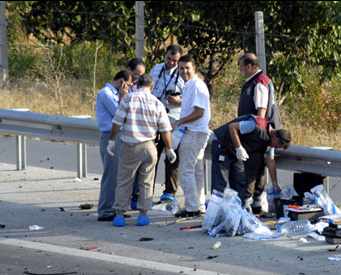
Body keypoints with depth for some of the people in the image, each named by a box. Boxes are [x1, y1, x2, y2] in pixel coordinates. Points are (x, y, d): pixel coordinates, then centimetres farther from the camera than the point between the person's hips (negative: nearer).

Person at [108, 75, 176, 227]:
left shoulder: (128, 99, -5)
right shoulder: (157, 104, 1)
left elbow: (117, 122, -6)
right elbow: (165, 130, 1)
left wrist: (112, 140, 4)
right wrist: (169, 149, 10)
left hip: (130, 146, -1)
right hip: (149, 146, 1)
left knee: (124, 181, 7)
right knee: (146, 183, 12)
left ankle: (119, 214, 6)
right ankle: (143, 214, 11)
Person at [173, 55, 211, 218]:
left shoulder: (197, 86, -14)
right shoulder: (188, 86, 17)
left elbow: (198, 112, -20)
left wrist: (179, 122, -13)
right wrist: (180, 123, 11)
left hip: (194, 133, -11)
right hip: (191, 132, 11)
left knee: (186, 170, -9)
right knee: (196, 171, 14)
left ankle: (192, 207, -7)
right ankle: (199, 206, 20)